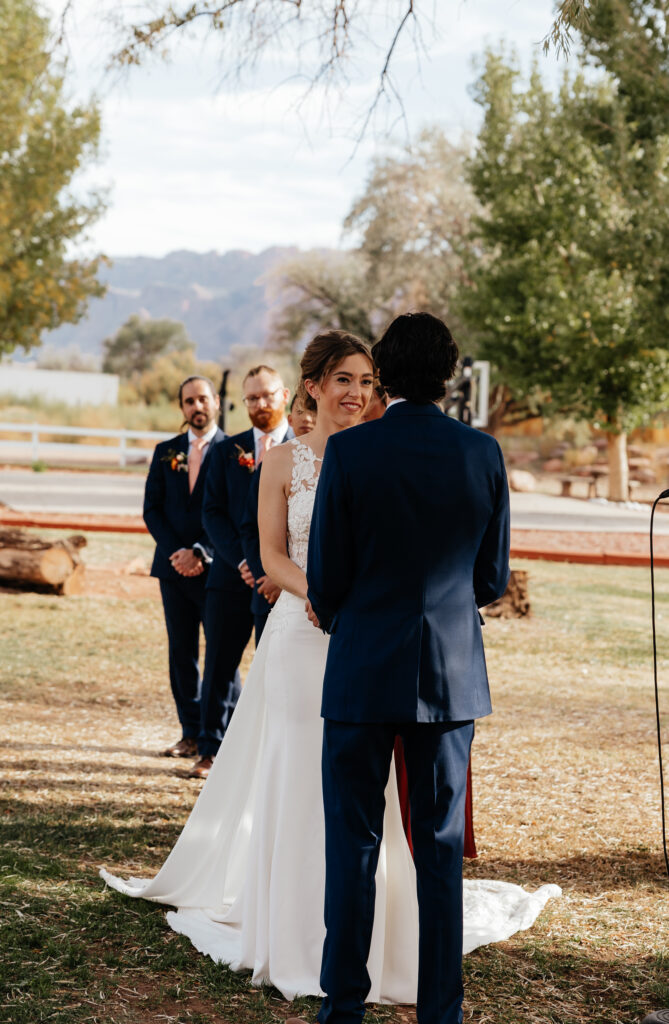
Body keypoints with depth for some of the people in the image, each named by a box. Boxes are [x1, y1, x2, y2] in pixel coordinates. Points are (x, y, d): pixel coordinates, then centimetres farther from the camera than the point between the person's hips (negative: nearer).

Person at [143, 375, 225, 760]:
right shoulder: (166, 452, 13)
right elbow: (152, 509, 9)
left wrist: (202, 553, -14)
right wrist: (175, 551, -5)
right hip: (174, 568, 4)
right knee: (181, 653, 7)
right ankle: (192, 733, 14)